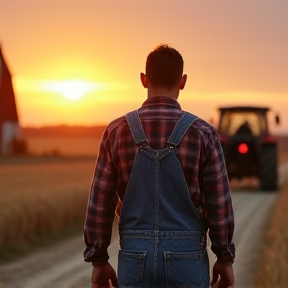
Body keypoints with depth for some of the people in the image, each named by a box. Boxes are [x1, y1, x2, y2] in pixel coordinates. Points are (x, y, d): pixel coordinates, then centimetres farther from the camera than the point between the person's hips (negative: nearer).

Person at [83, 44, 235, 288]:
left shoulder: (117, 132, -3)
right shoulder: (203, 133, -7)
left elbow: (100, 204, -1)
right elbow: (219, 204, -5)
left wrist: (99, 261, 8)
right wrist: (226, 259, 7)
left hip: (137, 258, 2)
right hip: (186, 258, -1)